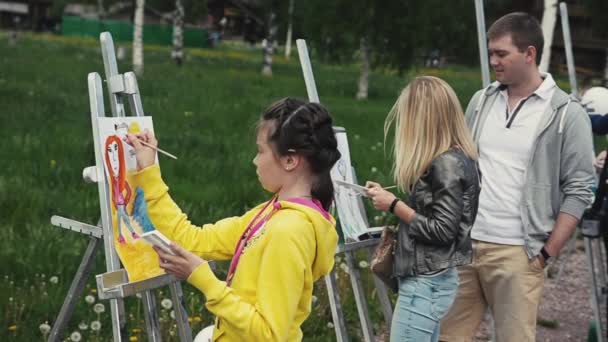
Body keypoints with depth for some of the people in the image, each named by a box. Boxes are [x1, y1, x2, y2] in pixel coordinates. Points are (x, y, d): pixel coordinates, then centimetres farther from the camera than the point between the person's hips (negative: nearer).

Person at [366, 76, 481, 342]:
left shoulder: (447, 163, -18)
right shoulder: (454, 158, 9)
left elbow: (442, 230, -19)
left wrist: (394, 205, -13)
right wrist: (389, 198, 8)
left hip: (426, 282, -9)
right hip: (431, 278, 9)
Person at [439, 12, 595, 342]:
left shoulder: (567, 114, -5)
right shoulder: (481, 101, 9)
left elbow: (578, 190, -6)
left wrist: (546, 253, -9)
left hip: (516, 252, -4)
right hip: (462, 244, 5)